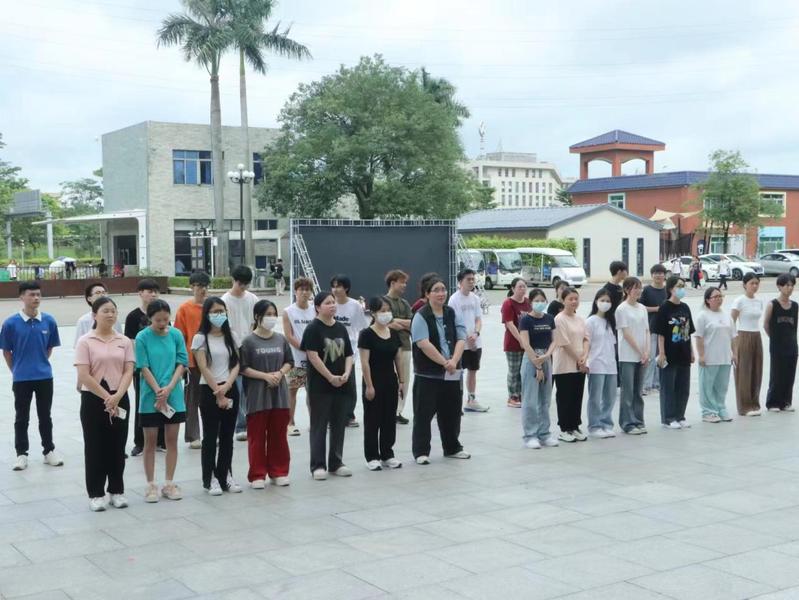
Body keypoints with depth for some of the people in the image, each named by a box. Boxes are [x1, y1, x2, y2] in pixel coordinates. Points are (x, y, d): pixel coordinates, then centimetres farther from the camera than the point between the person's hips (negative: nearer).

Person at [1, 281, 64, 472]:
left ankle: (49, 450, 25)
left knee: (45, 416, 12)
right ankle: (21, 454, 20)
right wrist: (16, 370, 6)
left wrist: (39, 364, 12)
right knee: (21, 418, 9)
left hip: (44, 377, 2)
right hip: (21, 379, -2)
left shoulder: (49, 321, -5)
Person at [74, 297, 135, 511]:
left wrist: (117, 396, -15)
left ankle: (117, 491, 19)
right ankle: (96, 494, 12)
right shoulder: (85, 342, -5)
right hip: (93, 399, -3)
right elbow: (84, 376, -11)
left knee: (117, 447, 9)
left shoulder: (124, 341, 5)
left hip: (120, 400, 3)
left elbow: (128, 371, -1)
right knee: (95, 447, 4)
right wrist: (106, 397, -14)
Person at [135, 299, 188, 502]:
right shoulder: (142, 337, -7)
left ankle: (169, 483, 18)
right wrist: (158, 391, -15)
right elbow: (144, 368, -8)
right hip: (150, 397, -2)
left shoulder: (176, 335, 0)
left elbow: (182, 364, 0)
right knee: (150, 441, 6)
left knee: (172, 440, 8)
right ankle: (151, 485, 15)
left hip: (174, 395, 2)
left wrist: (169, 388, -12)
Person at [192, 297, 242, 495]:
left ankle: (225, 476, 17)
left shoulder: (231, 336, 8)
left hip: (230, 389, 4)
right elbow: (204, 369, -10)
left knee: (227, 435, 9)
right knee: (210, 436, 1)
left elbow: (236, 365, 3)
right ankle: (210, 479, 8)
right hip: (209, 391, -4)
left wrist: (226, 386, -13)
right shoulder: (200, 338, -5)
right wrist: (218, 394, -12)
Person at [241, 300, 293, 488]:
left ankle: (278, 472, 21)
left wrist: (280, 373, -8)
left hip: (279, 394, 4)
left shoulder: (281, 339, 6)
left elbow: (289, 362, 11)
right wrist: (265, 376, -15)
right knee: (257, 436, 2)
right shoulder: (249, 341, -6)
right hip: (257, 395, -4)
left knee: (278, 435, 10)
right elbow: (243, 368, -8)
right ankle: (257, 475, 10)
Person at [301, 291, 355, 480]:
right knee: (319, 426, 0)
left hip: (342, 386, 6)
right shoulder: (313, 329, -8)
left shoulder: (341, 329, 10)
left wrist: (346, 373, -7)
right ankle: (318, 465, 6)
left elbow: (348, 355, 11)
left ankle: (336, 463, 20)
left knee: (339, 425, 10)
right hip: (320, 386, -6)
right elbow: (313, 356, -14)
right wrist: (331, 377, -16)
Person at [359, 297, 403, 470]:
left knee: (390, 420, 11)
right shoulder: (367, 334, -11)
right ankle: (372, 457, 11)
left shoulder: (394, 334, 7)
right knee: (372, 420, 2)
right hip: (374, 383, -6)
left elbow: (398, 359, 12)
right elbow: (364, 362, -13)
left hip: (390, 382, 6)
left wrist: (401, 380, 8)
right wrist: (369, 386, -16)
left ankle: (387, 455, 21)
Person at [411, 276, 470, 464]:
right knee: (423, 413, 0)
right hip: (427, 374, -5)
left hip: (452, 373, 5)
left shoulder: (452, 314, 9)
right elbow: (423, 344, -18)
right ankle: (421, 452, 8)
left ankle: (452, 448, 29)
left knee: (451, 412, 14)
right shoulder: (421, 316, -8)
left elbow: (461, 339, 1)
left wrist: (454, 360, -15)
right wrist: (444, 362, -19)